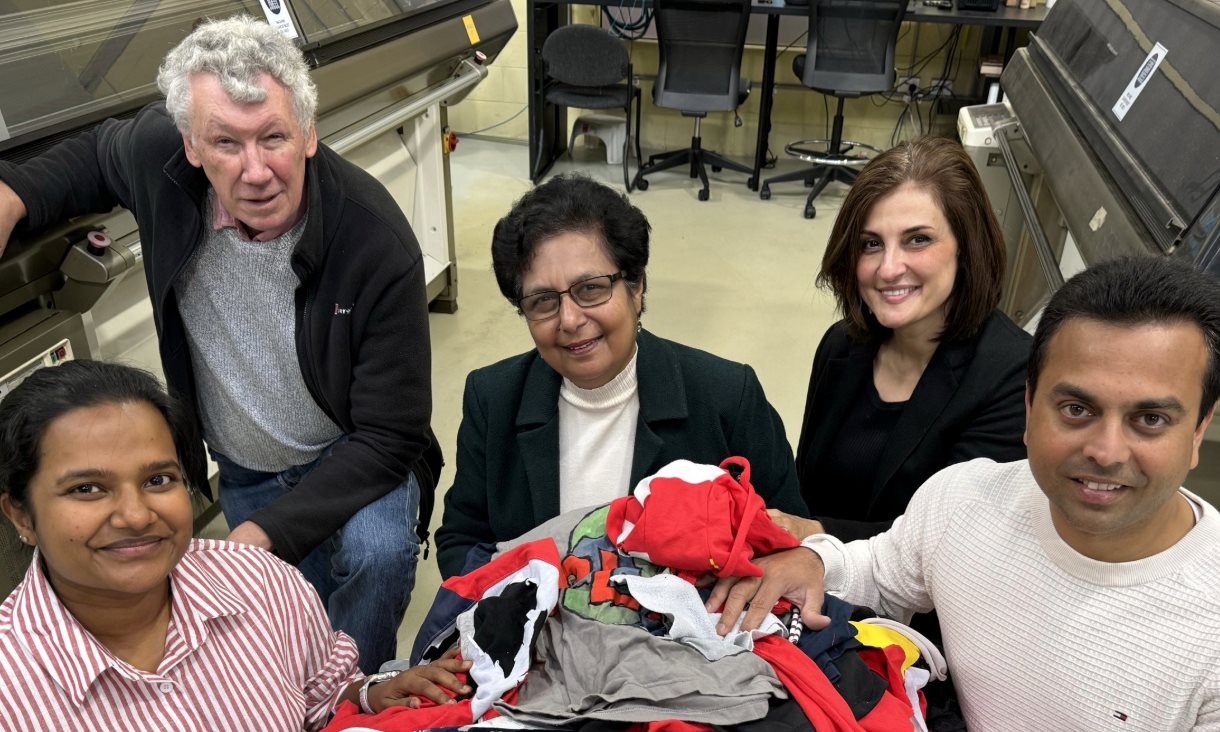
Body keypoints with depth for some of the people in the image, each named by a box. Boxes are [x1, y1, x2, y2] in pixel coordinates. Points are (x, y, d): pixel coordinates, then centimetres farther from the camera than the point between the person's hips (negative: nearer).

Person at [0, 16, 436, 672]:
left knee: (376, 553, -31)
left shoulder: (378, 243, -31)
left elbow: (389, 436, -25)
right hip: (243, 470, 4)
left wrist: (267, 532, -32)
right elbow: (94, 156, 10)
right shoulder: (156, 154, -19)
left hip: (353, 459, -3)